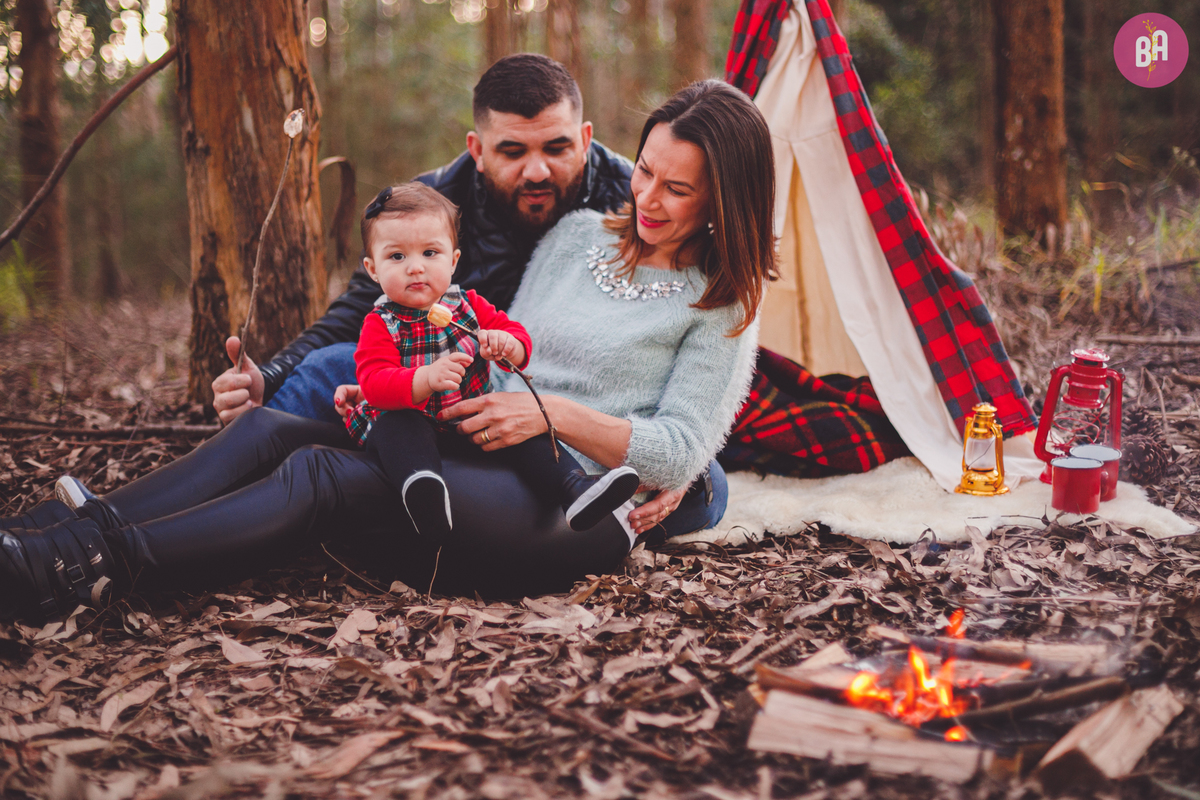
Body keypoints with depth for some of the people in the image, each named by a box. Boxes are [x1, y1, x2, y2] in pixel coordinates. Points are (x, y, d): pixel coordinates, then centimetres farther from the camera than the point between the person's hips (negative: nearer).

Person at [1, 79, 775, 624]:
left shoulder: (724, 300, 3)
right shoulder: (579, 235, 18)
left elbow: (679, 455, -6)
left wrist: (555, 413, -16)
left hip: (580, 517, -6)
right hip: (484, 464, 7)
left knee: (326, 475, -28)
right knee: (272, 427, -14)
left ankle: (91, 565, -32)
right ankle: (75, 537, -23)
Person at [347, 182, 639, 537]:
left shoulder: (468, 305, 6)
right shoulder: (379, 324, -6)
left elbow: (517, 337, 4)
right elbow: (375, 383, -22)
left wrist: (506, 344, -24)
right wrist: (426, 379, -41)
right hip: (413, 422, -4)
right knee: (395, 425, -34)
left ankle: (574, 486, -24)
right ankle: (421, 485, -60)